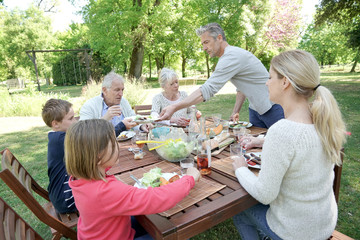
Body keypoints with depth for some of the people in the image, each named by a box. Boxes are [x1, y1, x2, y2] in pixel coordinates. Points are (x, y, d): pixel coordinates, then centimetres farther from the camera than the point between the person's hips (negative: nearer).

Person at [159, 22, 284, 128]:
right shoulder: (229, 55, 8)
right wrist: (235, 112, 10)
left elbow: (208, 89, -33)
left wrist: (175, 107, -34)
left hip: (273, 108, -9)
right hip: (255, 109, 9)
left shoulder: (231, 56, -25)